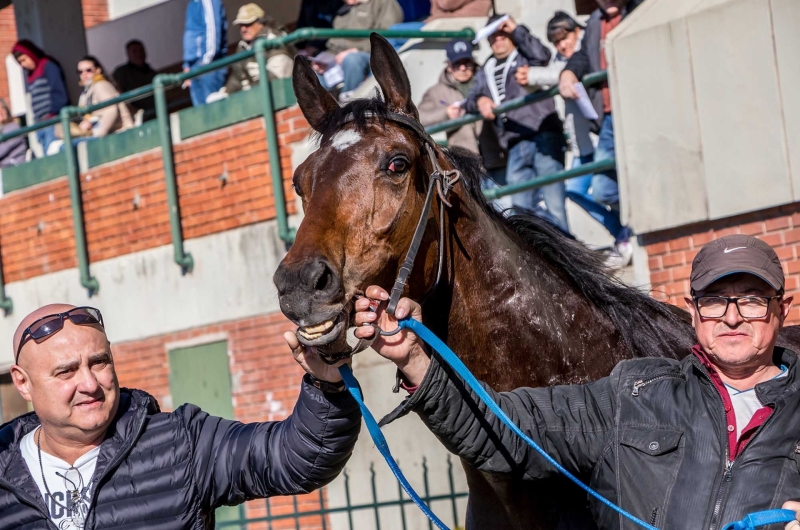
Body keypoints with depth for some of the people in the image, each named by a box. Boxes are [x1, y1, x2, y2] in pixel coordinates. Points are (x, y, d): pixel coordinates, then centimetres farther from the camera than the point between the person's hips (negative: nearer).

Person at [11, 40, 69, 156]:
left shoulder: (48, 67, 0)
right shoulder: (29, 75, 22)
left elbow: (60, 94, -9)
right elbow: (34, 101, 19)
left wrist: (52, 114, -17)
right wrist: (36, 122, 8)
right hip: (40, 126, 7)